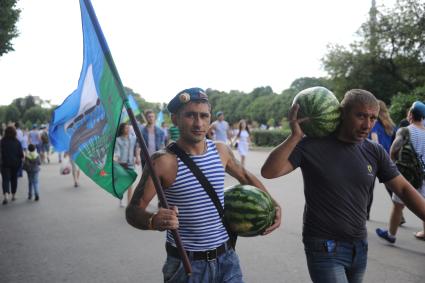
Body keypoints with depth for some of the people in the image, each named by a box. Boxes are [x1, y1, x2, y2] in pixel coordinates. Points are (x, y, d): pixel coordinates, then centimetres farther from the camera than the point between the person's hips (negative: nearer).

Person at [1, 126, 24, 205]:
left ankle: (6, 195, -21)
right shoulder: (17, 142, -5)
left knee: (5, 179, -2)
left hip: (5, 163, -1)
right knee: (14, 179, 14)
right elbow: (21, 154, -3)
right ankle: (13, 196, 23)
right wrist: (20, 162, 10)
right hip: (15, 163, 1)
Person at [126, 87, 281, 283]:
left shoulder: (221, 151, 0)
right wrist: (152, 221, -35)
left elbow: (245, 177, 18)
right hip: (185, 265, -4)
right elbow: (133, 211, -14)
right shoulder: (164, 161, -16)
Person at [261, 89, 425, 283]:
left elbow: (404, 189, 4)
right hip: (324, 248, -5)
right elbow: (269, 172, -19)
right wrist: (295, 136, -28)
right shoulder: (312, 145, -13)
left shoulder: (375, 152, -1)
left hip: (360, 247, 5)